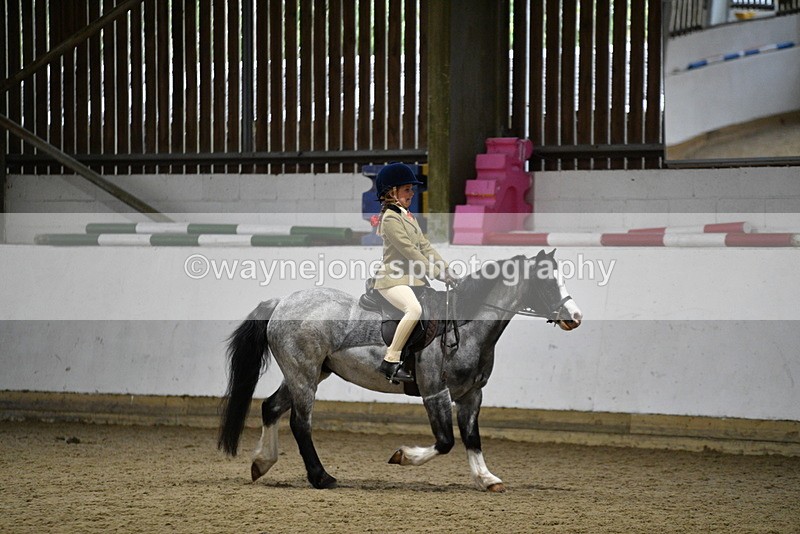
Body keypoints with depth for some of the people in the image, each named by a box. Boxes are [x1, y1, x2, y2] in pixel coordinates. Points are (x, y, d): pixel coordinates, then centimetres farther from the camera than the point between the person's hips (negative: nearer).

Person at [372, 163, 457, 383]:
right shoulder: (390, 219, -10)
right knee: (414, 309, -34)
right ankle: (391, 361, -31)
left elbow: (424, 246, 15)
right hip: (393, 280, -10)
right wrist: (438, 273, -17)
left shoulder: (407, 215, 20)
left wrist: (446, 269, 3)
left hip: (414, 279, 10)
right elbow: (409, 251, -17)